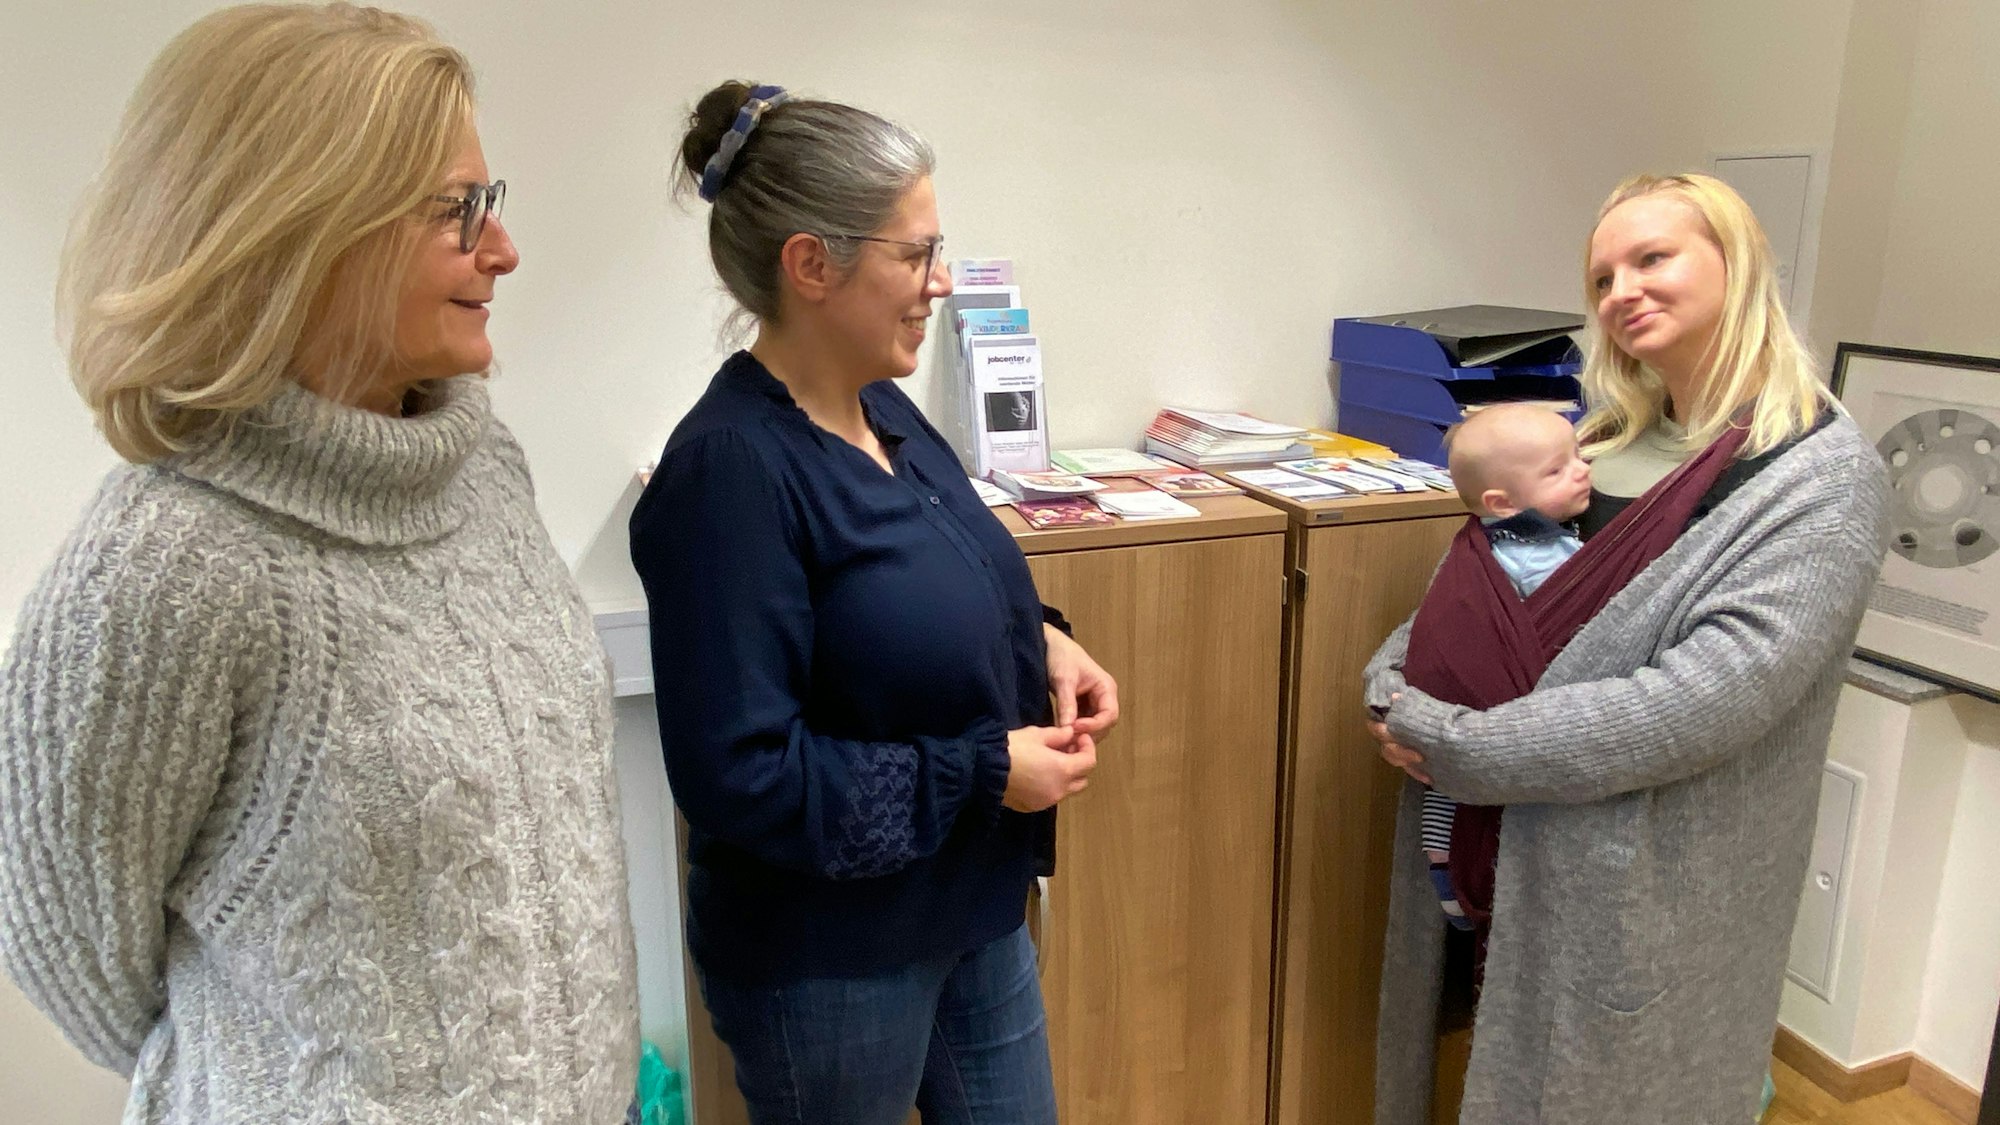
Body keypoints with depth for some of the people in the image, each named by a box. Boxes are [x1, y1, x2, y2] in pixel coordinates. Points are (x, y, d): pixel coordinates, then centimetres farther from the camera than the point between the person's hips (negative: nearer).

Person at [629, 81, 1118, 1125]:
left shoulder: (881, 408, 0)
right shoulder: (730, 468, -26)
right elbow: (738, 773, -27)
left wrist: (1036, 635, -4)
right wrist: (983, 774, -22)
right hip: (828, 956, -7)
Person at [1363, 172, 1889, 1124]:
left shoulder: (1824, 475, -14)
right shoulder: (1607, 439, 7)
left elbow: (1709, 699, -24)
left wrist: (1454, 744, -23)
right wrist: (1391, 681, -9)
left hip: (1654, 880, -5)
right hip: (1505, 849, 6)